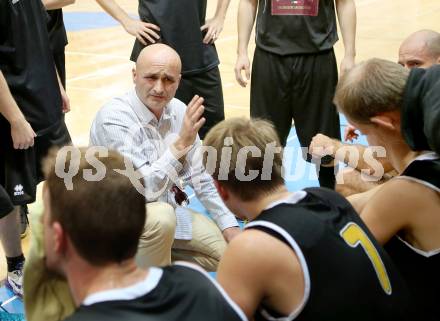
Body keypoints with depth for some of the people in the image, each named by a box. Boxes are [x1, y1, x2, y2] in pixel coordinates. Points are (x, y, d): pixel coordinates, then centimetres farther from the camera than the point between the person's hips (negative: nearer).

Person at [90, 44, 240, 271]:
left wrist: (229, 226, 1)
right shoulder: (113, 118, -24)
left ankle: (160, 255, 16)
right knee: (161, 217, -36)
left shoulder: (179, 111, -3)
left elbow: (201, 175, 6)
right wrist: (181, 143, -33)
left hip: (172, 210, 7)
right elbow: (143, 189, -30)